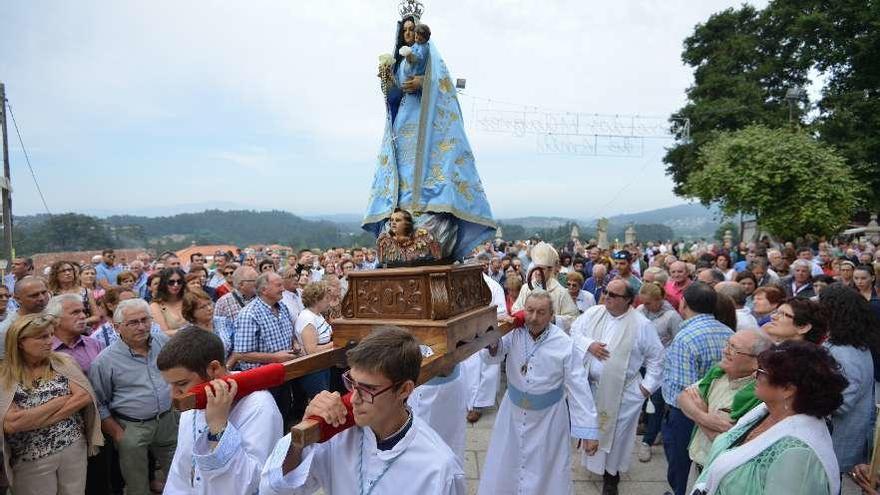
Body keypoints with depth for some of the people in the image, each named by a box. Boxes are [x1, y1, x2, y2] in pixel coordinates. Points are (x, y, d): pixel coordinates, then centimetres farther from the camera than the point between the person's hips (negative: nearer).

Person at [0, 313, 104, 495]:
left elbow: (85, 396, -12)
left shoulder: (63, 362, -2)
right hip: (31, 461, -2)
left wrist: (32, 421, -15)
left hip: (74, 448, 2)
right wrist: (61, 400, -15)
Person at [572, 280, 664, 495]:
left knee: (617, 434, 9)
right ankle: (594, 463, 43)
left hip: (623, 392, -3)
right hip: (592, 386, 4)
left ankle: (611, 477, 28)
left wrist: (648, 386, -6)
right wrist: (588, 344, -15)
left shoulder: (641, 324, -12)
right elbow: (574, 331, 4)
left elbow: (656, 357, -4)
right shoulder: (594, 313, -2)